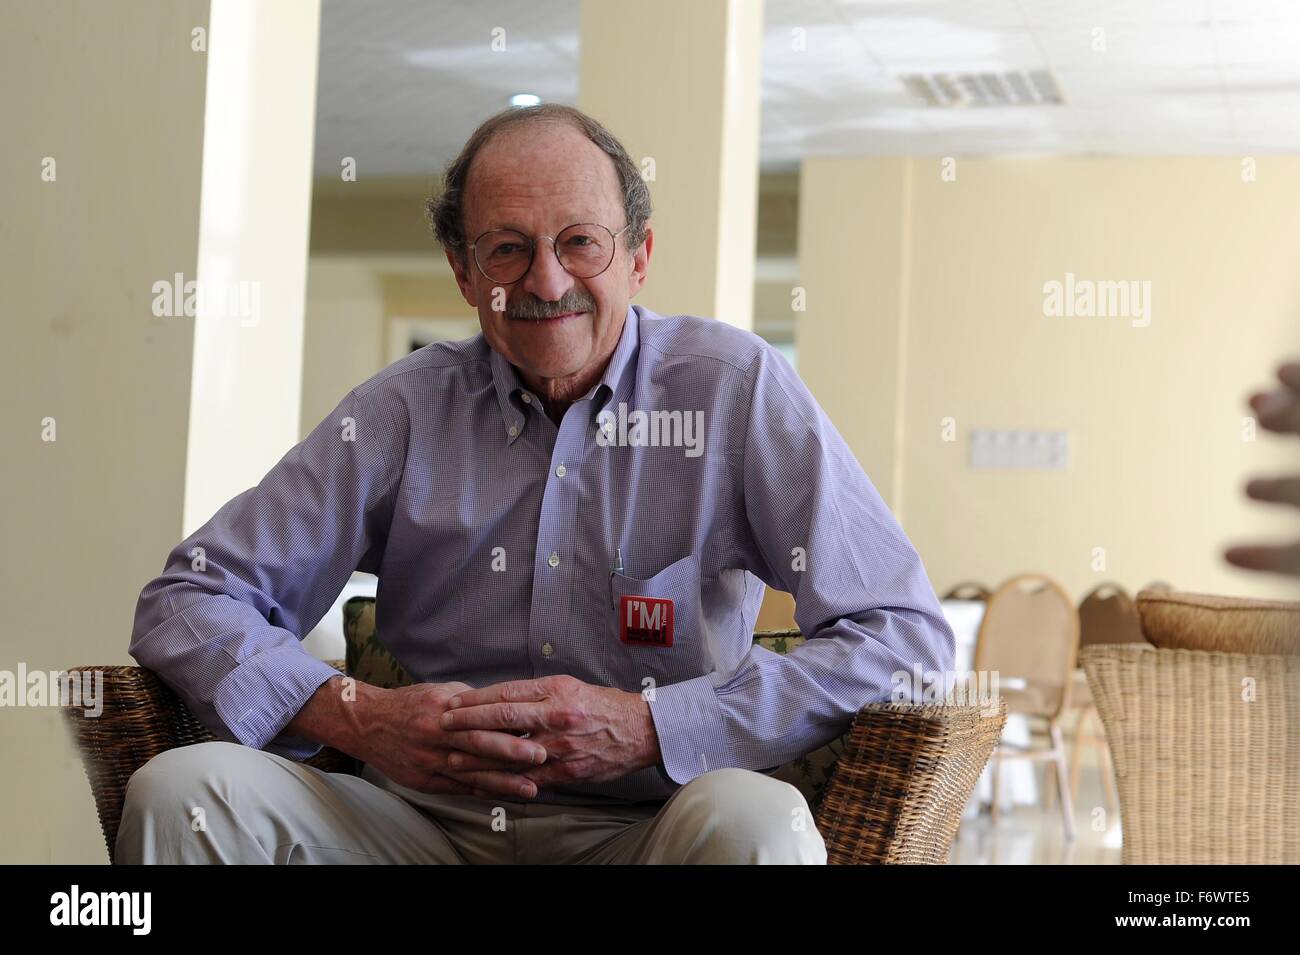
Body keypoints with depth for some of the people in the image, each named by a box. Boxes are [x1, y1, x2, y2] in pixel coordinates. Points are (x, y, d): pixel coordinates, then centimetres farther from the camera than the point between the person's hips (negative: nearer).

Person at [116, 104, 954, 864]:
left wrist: (648, 728, -18)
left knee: (756, 819, -35)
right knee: (182, 788, -22)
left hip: (644, 827, -1)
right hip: (422, 825, 2)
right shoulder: (404, 411, 3)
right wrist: (357, 718, -17)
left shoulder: (736, 388, -3)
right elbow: (189, 601, 3)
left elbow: (907, 636, -10)